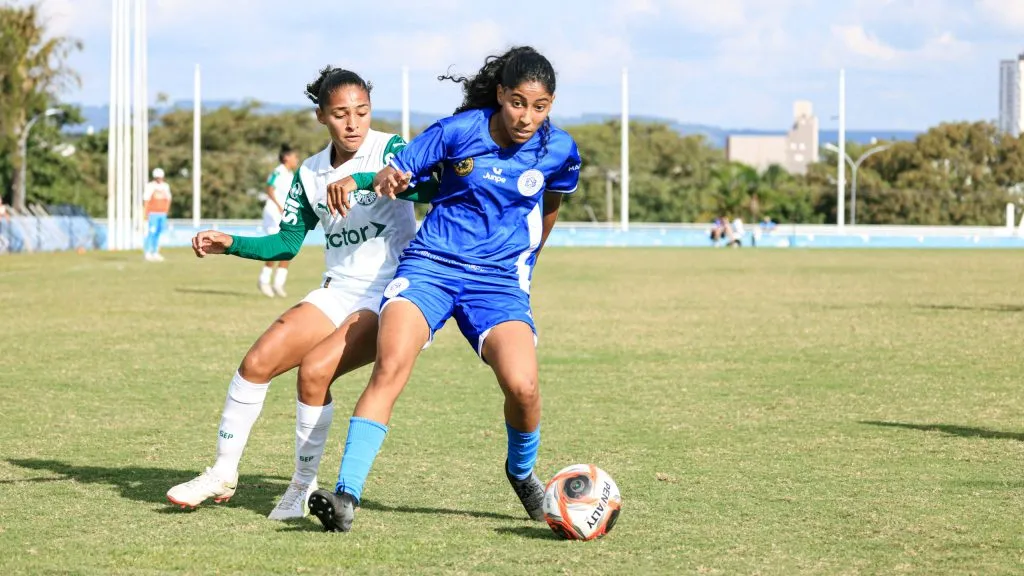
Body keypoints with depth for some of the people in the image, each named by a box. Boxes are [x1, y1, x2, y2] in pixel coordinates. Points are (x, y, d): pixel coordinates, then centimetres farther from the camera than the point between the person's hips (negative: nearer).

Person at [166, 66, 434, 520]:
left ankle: (304, 485, -7)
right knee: (257, 362, -8)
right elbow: (286, 244, 14)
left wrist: (360, 179, -43)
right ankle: (223, 474, 9)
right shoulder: (311, 173, 8)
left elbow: (429, 186, -31)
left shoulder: (388, 150, -10)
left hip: (391, 296, -6)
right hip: (339, 292, 6)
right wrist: (230, 243, -1)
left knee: (314, 369, -25)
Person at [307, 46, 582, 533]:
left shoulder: (559, 151, -1)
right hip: (431, 265, -1)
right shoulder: (460, 130, -6)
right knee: (389, 367, -25)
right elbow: (397, 173, 0)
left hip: (500, 279, 1)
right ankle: (346, 496, -25)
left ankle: (522, 471, 12)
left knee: (522, 386, -21)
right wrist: (388, 179, -24)